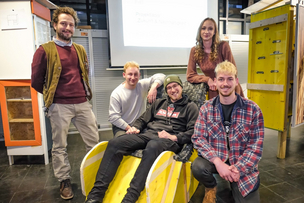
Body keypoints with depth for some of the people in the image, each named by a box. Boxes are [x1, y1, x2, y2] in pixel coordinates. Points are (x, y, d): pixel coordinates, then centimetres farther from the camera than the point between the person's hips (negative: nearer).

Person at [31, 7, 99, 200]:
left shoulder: (80, 50, 12)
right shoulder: (45, 50, -2)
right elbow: (36, 80, 1)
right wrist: (52, 96, 10)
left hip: (83, 103, 4)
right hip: (59, 106, -4)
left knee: (94, 141, 9)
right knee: (59, 146, 7)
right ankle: (65, 181, 26)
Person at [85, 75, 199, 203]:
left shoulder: (190, 107, 13)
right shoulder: (159, 103, 27)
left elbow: (193, 132, 1)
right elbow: (143, 119, 26)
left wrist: (174, 137, -14)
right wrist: (136, 128, 4)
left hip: (170, 140, -4)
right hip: (147, 134, 5)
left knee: (152, 148, -41)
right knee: (115, 143, -20)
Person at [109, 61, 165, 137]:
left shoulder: (142, 85, -2)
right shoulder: (116, 94, -9)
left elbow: (160, 76, -5)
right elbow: (113, 117, -12)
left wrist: (154, 87, -27)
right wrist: (130, 129, -18)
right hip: (121, 127, -3)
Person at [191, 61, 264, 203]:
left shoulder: (253, 109, -8)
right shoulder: (206, 108, -4)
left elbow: (256, 146, -8)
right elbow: (198, 138, -9)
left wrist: (238, 169, -17)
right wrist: (217, 161, -23)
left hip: (243, 166, 0)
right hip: (215, 159, 0)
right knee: (197, 166, -29)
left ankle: (235, 188, 26)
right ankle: (210, 188, 7)